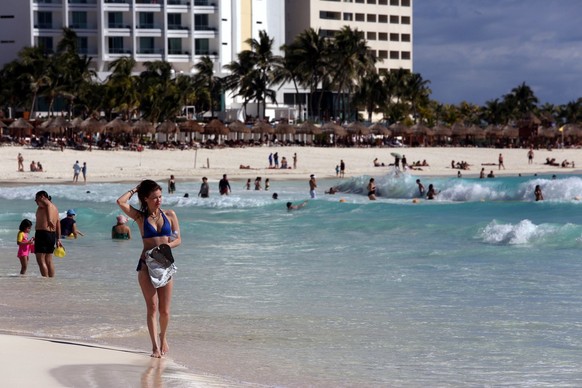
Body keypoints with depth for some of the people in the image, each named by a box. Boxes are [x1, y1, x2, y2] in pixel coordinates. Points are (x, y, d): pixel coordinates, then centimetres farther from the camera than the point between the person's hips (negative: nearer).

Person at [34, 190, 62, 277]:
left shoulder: (42, 203, -5)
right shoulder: (54, 207, 20)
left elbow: (47, 204, -31)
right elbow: (58, 225, 20)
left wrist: (49, 220, -41)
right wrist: (58, 240, 23)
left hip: (42, 233, -9)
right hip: (52, 235, 9)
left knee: (41, 260, -9)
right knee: (49, 261, 15)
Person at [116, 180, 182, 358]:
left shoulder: (169, 215, 7)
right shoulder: (140, 217, 2)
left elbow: (178, 239, 7)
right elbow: (121, 202, -10)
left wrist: (167, 246, -13)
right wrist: (135, 190, 2)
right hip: (146, 265, -2)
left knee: (164, 310, 3)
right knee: (152, 307, -8)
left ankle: (163, 337, 30)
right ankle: (155, 345, -5)